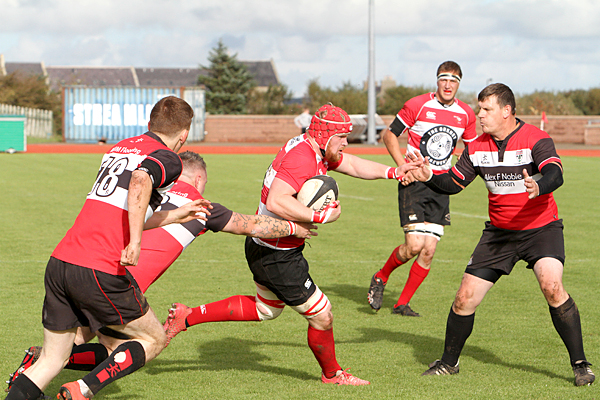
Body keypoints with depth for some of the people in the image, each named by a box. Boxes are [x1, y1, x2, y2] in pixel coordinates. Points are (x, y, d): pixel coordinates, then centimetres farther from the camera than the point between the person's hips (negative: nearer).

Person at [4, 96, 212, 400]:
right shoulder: (168, 159, 0)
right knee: (154, 340, 12)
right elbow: (140, 180, -24)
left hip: (59, 262, 7)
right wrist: (135, 242, -29)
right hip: (100, 272, -7)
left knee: (51, 360, 16)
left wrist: (176, 215, 40)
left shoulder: (118, 148, 23)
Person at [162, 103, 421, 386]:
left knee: (265, 310, 30)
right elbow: (276, 201, -38)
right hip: (277, 256, -11)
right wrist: (322, 216, -33)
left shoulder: (315, 149, 6)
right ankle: (332, 374, 25)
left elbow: (353, 165, 21)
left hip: (262, 246, 11)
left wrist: (392, 172, 11)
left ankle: (188, 317, 29)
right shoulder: (301, 158, -26)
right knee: (322, 316, 2)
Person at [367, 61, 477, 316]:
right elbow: (389, 134, 0)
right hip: (414, 182, -4)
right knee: (414, 245, -16)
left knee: (428, 252, -3)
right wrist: (402, 165, -12)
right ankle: (380, 278, 12)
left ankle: (402, 304, 12)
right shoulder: (417, 105, -7)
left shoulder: (466, 114, 5)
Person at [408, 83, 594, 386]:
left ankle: (580, 363, -14)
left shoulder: (536, 139, -16)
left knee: (552, 287, -28)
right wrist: (429, 178, -12)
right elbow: (454, 183, 8)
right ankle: (449, 362, 22)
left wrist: (538, 187, -56)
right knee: (465, 298, -1)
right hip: (499, 232, 5)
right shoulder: (477, 147, 1)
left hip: (540, 228, -5)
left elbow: (555, 174, -33)